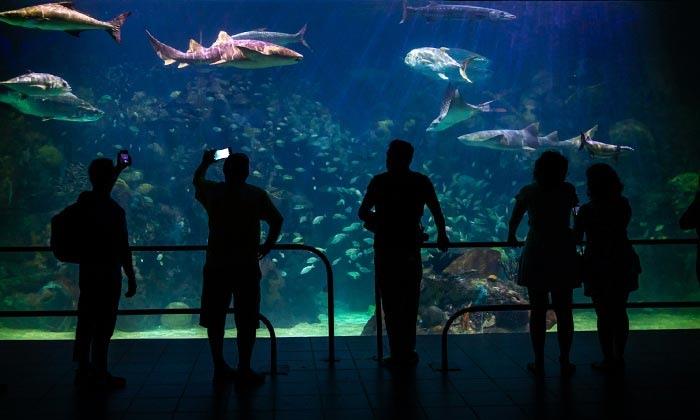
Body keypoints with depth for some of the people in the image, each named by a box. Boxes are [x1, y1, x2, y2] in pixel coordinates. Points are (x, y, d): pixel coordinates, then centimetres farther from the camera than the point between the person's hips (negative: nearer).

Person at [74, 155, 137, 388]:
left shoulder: (85, 202, 4)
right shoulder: (114, 211, -17)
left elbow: (101, 192, 28)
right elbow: (122, 249, -17)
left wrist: (118, 169, 39)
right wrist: (131, 278, -9)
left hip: (87, 272, 8)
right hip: (107, 275, -7)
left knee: (87, 323, 15)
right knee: (103, 325, 1)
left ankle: (84, 370, 25)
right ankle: (100, 374, 8)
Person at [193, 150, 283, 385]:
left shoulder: (212, 192, 3)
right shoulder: (257, 195, -2)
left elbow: (197, 181, 24)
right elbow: (277, 221, -7)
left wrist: (205, 163, 41)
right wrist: (267, 247, 5)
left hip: (216, 266, 2)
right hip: (247, 266, -2)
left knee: (215, 319, 13)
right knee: (246, 321, 3)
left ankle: (219, 368, 20)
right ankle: (244, 370, 5)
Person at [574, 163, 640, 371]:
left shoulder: (587, 210, -15)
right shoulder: (623, 205, -1)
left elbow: (576, 238, -6)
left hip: (599, 267, -5)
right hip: (623, 263, 5)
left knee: (604, 315, 3)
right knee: (620, 311, 14)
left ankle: (608, 360, 7)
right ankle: (619, 356, 22)